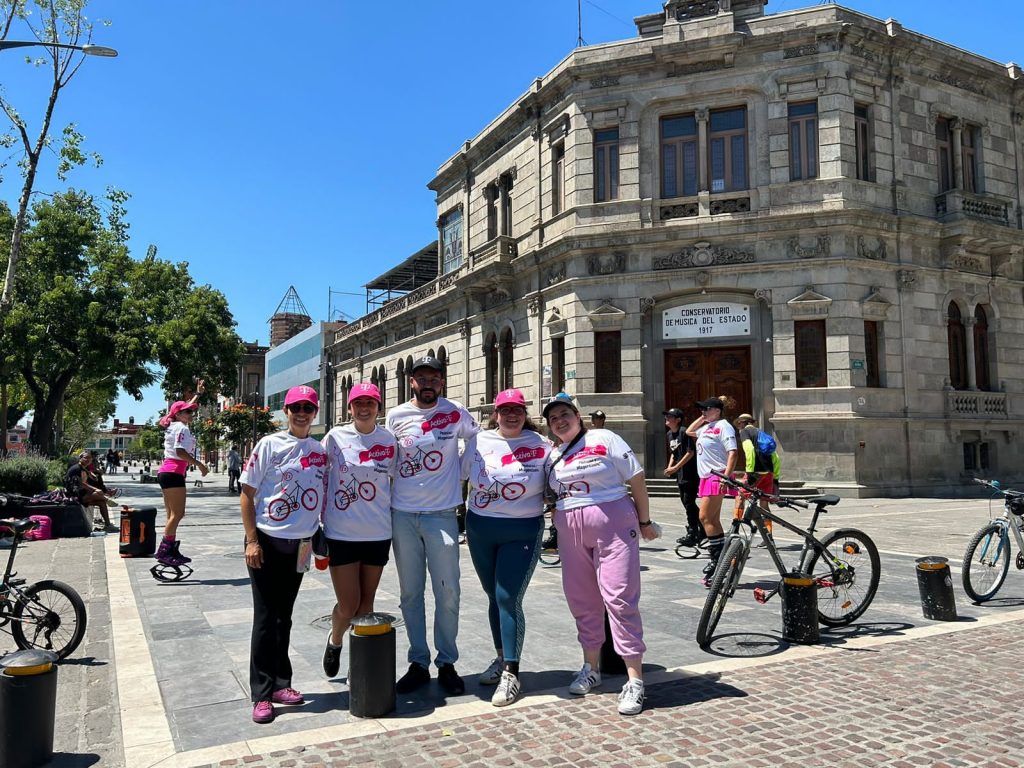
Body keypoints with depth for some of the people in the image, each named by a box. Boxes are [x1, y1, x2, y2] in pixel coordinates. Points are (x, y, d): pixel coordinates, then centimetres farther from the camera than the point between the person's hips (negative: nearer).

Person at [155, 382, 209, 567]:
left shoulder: (174, 425, 18)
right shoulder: (182, 428, -9)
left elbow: (187, 408, 36)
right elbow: (180, 452, -21)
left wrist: (198, 394, 43)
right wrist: (199, 464, -17)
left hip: (166, 472, 10)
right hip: (173, 473, -10)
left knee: (172, 514, 10)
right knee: (178, 514, -10)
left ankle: (171, 551, 12)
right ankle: (163, 551, -13)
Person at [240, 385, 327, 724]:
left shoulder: (321, 451, 6)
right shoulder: (270, 445, -5)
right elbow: (247, 495, -5)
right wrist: (251, 541, -10)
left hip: (299, 544, 4)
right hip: (266, 541, -4)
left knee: (284, 618, 14)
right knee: (265, 618, 1)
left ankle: (280, 684, 25)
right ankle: (261, 695, 11)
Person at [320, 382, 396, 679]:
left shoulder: (389, 440, 0)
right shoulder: (335, 437, -4)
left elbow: (397, 480, 11)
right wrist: (317, 521, 2)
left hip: (378, 533, 2)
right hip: (341, 533, -2)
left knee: (366, 602, 11)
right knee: (348, 605, -1)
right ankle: (335, 641, 32)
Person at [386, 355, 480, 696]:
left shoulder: (455, 412, -1)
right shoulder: (395, 416, 3)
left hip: (441, 514, -1)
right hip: (402, 515, 2)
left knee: (447, 593, 2)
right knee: (410, 593, 9)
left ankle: (447, 664, 18)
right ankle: (418, 663, 22)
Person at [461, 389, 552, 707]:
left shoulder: (540, 445, -5)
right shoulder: (479, 442, 0)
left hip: (523, 532, -3)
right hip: (481, 530, 3)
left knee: (508, 598, -9)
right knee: (494, 596, 15)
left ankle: (511, 674, 1)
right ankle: (501, 657, 34)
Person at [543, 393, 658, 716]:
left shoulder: (604, 439, -1)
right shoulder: (551, 456, 14)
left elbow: (636, 478, -1)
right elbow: (551, 494, 22)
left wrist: (644, 521, -1)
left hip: (613, 525, -5)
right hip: (570, 531, 5)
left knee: (619, 598, -10)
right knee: (581, 600, 10)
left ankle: (635, 680, -4)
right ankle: (592, 667, 26)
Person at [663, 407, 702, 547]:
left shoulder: (684, 432, -14)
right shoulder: (670, 434, 12)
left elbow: (690, 452, -18)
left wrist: (676, 467, -19)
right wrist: (669, 467, 5)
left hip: (691, 474, -9)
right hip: (680, 475, 9)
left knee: (689, 503, -7)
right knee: (687, 503, 14)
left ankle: (691, 535, 0)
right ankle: (702, 530, 26)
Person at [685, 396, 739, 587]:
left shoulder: (723, 426, -8)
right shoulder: (707, 428, 18)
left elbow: (732, 452, -17)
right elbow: (689, 431, 35)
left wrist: (726, 476, -26)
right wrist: (702, 418, 21)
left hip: (717, 477, -9)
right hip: (706, 477, 9)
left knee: (705, 517, -13)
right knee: (713, 520, 10)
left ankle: (717, 558, -8)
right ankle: (721, 562, 14)